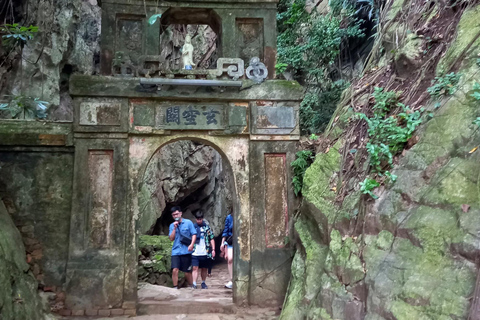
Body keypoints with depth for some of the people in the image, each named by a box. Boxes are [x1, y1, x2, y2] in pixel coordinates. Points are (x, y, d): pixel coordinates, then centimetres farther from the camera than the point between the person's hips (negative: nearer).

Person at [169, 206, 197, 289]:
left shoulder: (188, 223, 2)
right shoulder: (172, 225, 12)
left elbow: (194, 234, -1)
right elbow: (171, 238, 4)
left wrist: (191, 245, -14)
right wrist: (175, 228, -6)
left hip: (186, 251, -2)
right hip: (176, 251, 2)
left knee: (187, 271, 6)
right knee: (175, 270, -12)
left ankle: (191, 286, 24)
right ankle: (175, 287, -2)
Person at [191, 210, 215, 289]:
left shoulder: (207, 227, 6)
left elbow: (211, 238, 5)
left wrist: (213, 249, -1)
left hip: (205, 253, 1)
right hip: (195, 253, -1)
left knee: (204, 269, 10)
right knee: (195, 268, -9)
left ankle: (203, 283, 23)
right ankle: (194, 284, -9)